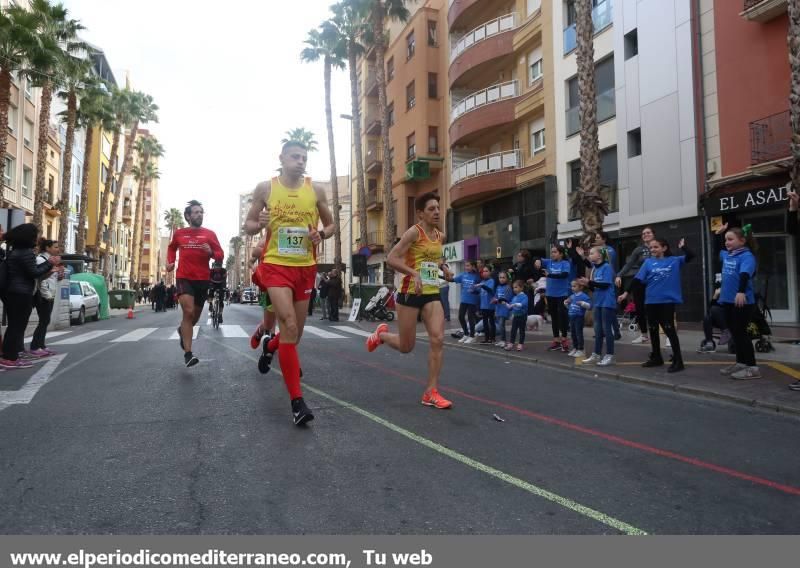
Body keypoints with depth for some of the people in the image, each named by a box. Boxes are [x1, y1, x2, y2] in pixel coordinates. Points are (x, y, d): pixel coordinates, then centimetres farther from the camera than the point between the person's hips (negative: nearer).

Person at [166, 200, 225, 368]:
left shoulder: (210, 234, 2)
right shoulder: (179, 233, 5)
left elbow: (221, 256, 1)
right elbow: (172, 248, 26)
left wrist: (211, 252, -19)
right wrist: (170, 262, 9)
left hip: (203, 279, 2)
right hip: (184, 278, -2)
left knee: (195, 316, 14)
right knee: (188, 311, -19)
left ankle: (182, 330, 50)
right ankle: (188, 354, -17)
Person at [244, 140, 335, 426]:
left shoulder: (316, 190, 4)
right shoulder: (265, 188, 1)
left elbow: (330, 225, 13)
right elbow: (248, 225, 7)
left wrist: (321, 234, -10)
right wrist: (259, 223, -16)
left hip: (305, 267, 4)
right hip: (275, 264, -3)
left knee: (295, 332, 14)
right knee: (289, 326, -19)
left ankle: (271, 345, 53)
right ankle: (297, 401, -14)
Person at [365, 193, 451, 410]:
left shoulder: (440, 237, 10)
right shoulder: (414, 232, -10)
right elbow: (391, 258, -18)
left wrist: (443, 271, 13)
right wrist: (414, 273, -28)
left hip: (432, 293, 5)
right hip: (411, 293, -5)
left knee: (438, 339, -11)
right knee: (406, 346, 5)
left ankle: (431, 392, -4)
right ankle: (381, 334, 39)